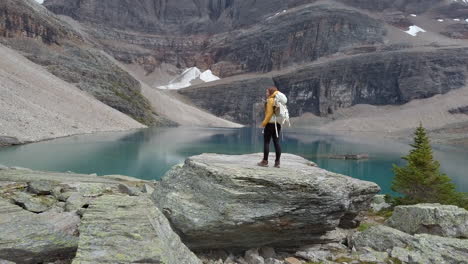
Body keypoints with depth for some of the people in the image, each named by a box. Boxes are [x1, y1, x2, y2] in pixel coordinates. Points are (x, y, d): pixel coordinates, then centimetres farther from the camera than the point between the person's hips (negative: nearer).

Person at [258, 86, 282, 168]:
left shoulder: (270, 100, -8)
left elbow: (269, 113, -14)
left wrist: (264, 123, -10)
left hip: (270, 124, -7)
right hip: (278, 124, 7)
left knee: (266, 142, -2)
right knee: (276, 142, 6)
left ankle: (265, 161, 0)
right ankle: (277, 162, 7)